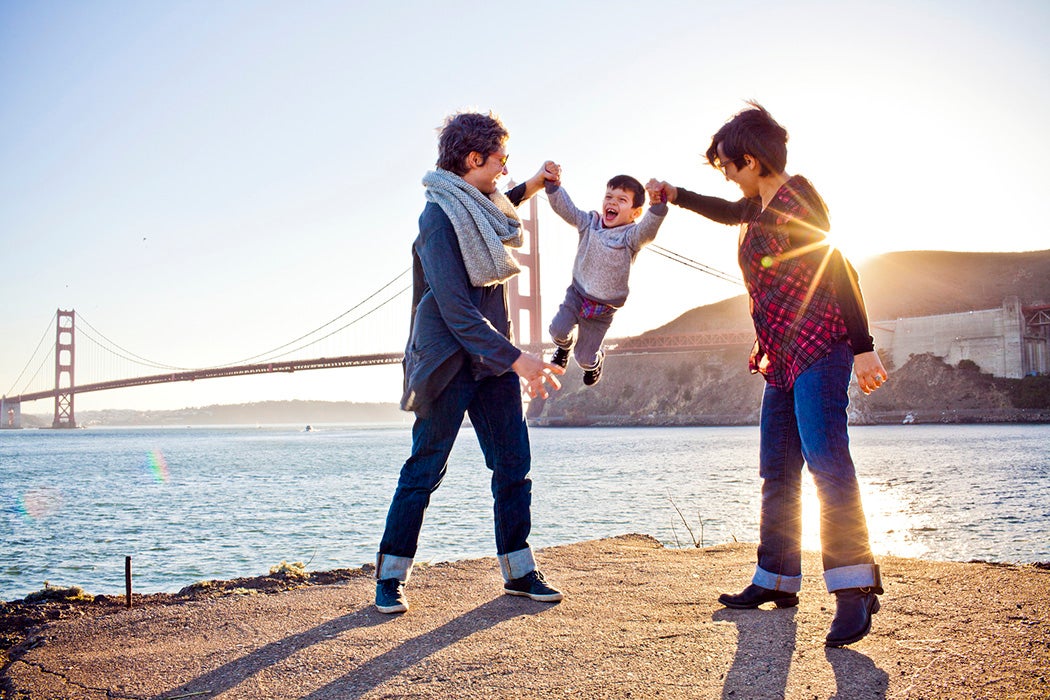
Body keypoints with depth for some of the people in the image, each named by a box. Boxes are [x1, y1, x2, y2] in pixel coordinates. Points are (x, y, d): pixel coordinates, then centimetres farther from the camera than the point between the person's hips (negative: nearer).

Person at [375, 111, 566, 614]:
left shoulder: (482, 209, 10)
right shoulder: (439, 219, -17)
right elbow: (455, 310, -24)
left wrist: (529, 188, 31)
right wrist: (516, 359, -28)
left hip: (492, 360, 8)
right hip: (448, 362, -8)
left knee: (514, 467, 5)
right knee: (424, 472, 0)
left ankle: (519, 571, 14)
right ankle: (390, 577, 12)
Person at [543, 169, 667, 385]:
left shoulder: (631, 236, -17)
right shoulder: (589, 222, -5)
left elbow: (649, 229, -38)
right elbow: (564, 207, -13)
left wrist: (657, 204, -57)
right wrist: (554, 184, -31)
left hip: (603, 308, -2)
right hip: (577, 294, 2)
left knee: (585, 358, 5)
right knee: (559, 329, -22)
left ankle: (595, 361, 46)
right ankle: (564, 346, 18)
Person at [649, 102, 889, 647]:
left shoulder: (795, 199, -9)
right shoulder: (759, 205, 17)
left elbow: (839, 270, -16)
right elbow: (730, 213, 43)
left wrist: (862, 348, -21)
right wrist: (676, 196, 46)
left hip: (819, 346, -10)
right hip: (782, 357, 10)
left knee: (825, 457, -21)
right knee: (777, 472, 10)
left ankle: (855, 588, -23)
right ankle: (776, 581, 19)